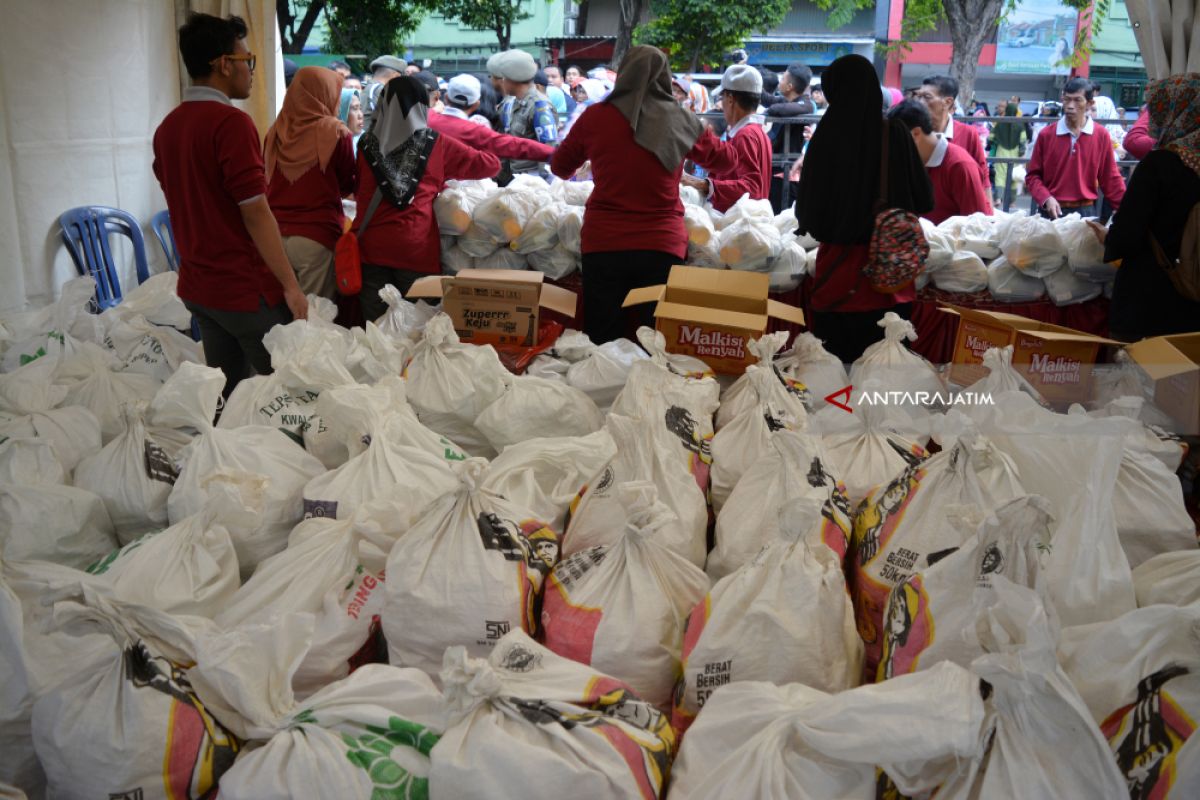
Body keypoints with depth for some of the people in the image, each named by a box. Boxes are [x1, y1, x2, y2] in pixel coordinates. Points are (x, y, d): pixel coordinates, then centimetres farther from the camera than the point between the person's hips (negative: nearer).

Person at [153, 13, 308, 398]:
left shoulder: (167, 127, 9)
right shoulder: (232, 123, -16)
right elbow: (255, 213, -19)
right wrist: (291, 286, -15)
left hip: (196, 287, 8)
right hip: (247, 289, -8)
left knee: (225, 394, 15)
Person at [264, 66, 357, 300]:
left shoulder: (275, 131, 2)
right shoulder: (336, 132, -8)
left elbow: (267, 180, 14)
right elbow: (348, 185, 4)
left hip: (276, 234, 4)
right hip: (317, 235, -4)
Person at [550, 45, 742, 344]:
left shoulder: (595, 117, 0)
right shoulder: (681, 121, 1)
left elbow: (560, 166, 17)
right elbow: (727, 159, 19)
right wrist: (706, 137, 39)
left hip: (603, 243, 0)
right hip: (662, 244, 0)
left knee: (601, 341, 7)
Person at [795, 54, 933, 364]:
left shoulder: (827, 137, -10)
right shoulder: (896, 134, -5)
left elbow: (806, 208, -4)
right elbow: (924, 200, 2)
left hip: (840, 262, -2)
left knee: (836, 357, 9)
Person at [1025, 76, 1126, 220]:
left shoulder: (1101, 135, 3)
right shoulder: (1046, 134, 3)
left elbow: (1111, 178, 6)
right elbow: (1033, 174, 6)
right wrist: (1046, 198, -12)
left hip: (1086, 212, 0)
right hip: (1051, 212, 0)